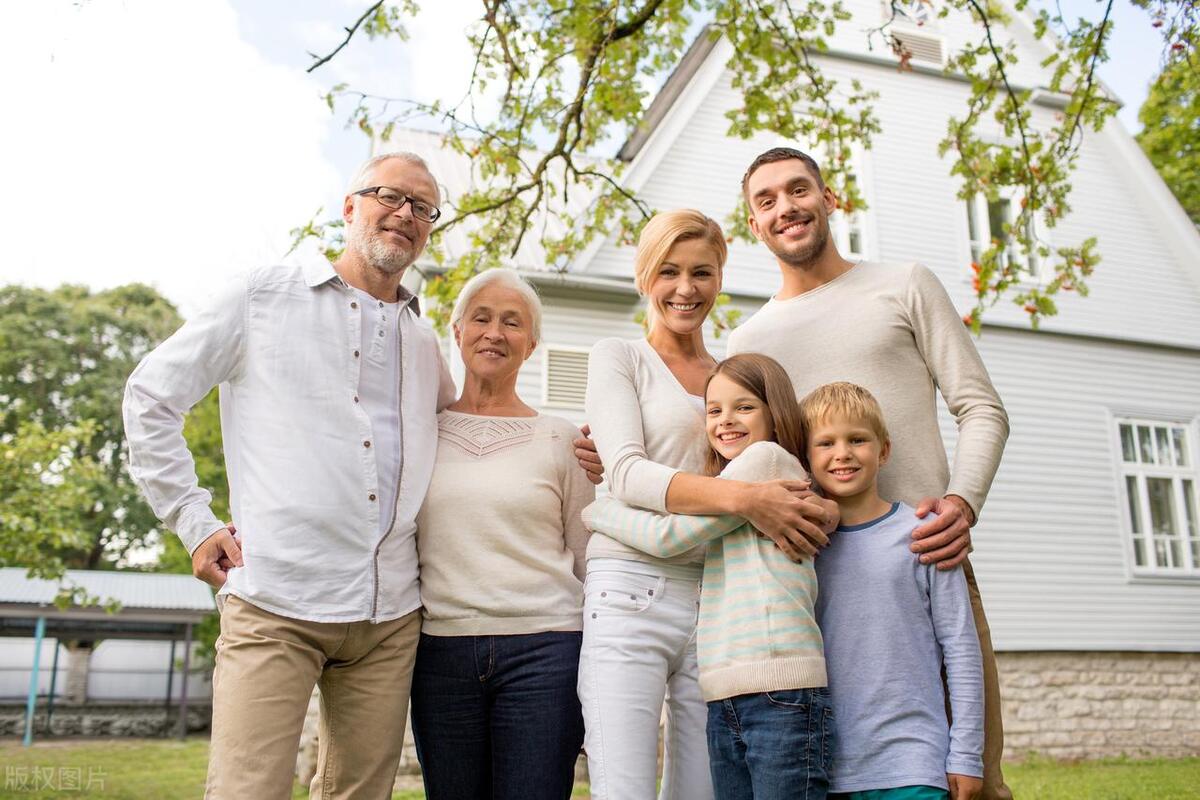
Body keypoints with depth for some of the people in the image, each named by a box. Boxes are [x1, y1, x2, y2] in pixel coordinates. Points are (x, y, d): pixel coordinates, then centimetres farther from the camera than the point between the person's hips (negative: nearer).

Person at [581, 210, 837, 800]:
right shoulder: (618, 358, 5)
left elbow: (781, 477, 16)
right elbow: (627, 473, -10)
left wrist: (819, 509, -8)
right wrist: (742, 497, -24)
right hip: (633, 591, -4)